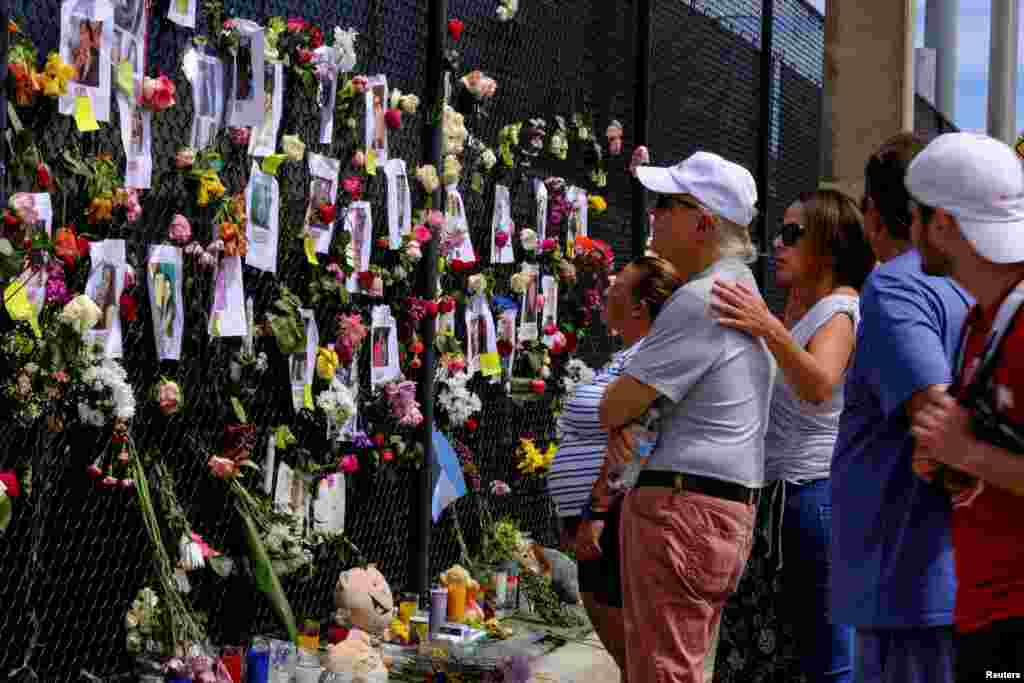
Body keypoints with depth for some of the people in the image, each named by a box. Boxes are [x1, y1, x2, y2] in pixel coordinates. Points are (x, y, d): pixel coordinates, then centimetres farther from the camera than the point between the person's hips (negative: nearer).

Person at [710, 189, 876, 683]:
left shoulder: (839, 310, -11)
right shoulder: (791, 311, 18)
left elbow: (819, 388, -30)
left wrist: (769, 329, -42)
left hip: (817, 492, -10)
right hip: (786, 491, 10)